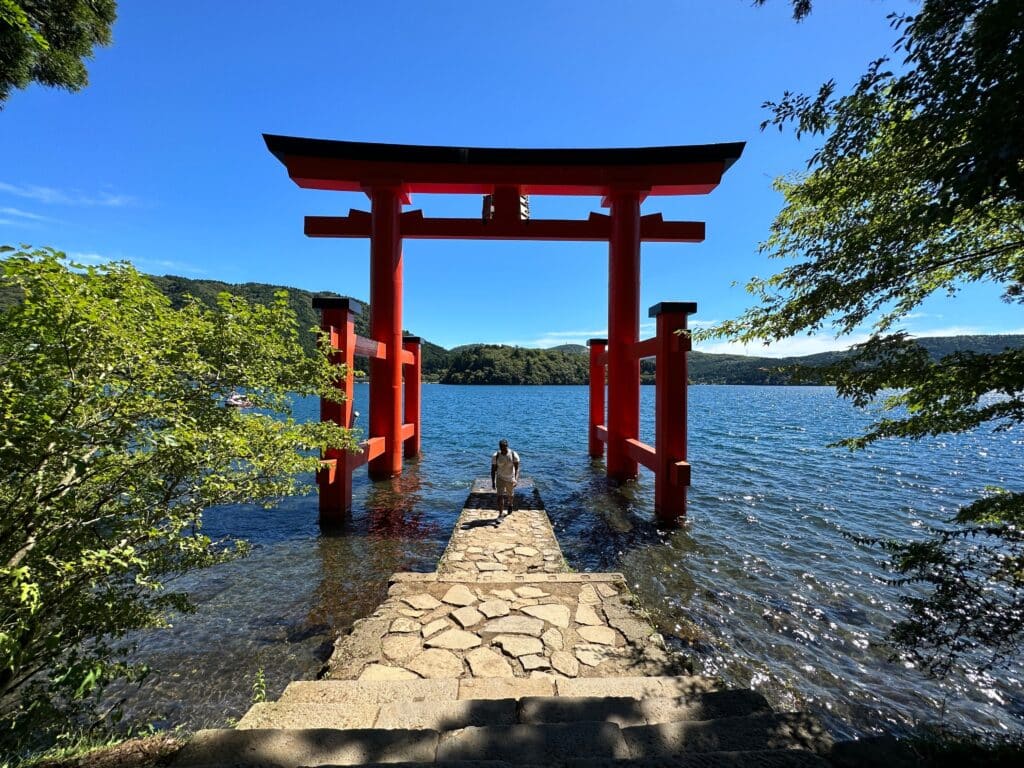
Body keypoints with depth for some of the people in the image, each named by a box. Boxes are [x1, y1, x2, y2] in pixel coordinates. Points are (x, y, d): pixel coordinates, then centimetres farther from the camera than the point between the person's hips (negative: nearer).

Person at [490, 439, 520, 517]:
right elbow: (493, 469, -10)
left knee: (510, 495, 22)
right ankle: (500, 515, -4)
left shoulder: (514, 455, -20)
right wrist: (493, 482, -9)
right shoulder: (495, 456, -17)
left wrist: (516, 479, -34)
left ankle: (510, 504, 54)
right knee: (500, 496, -14)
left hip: (511, 479, 1)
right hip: (500, 478, -1)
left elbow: (517, 468, -21)